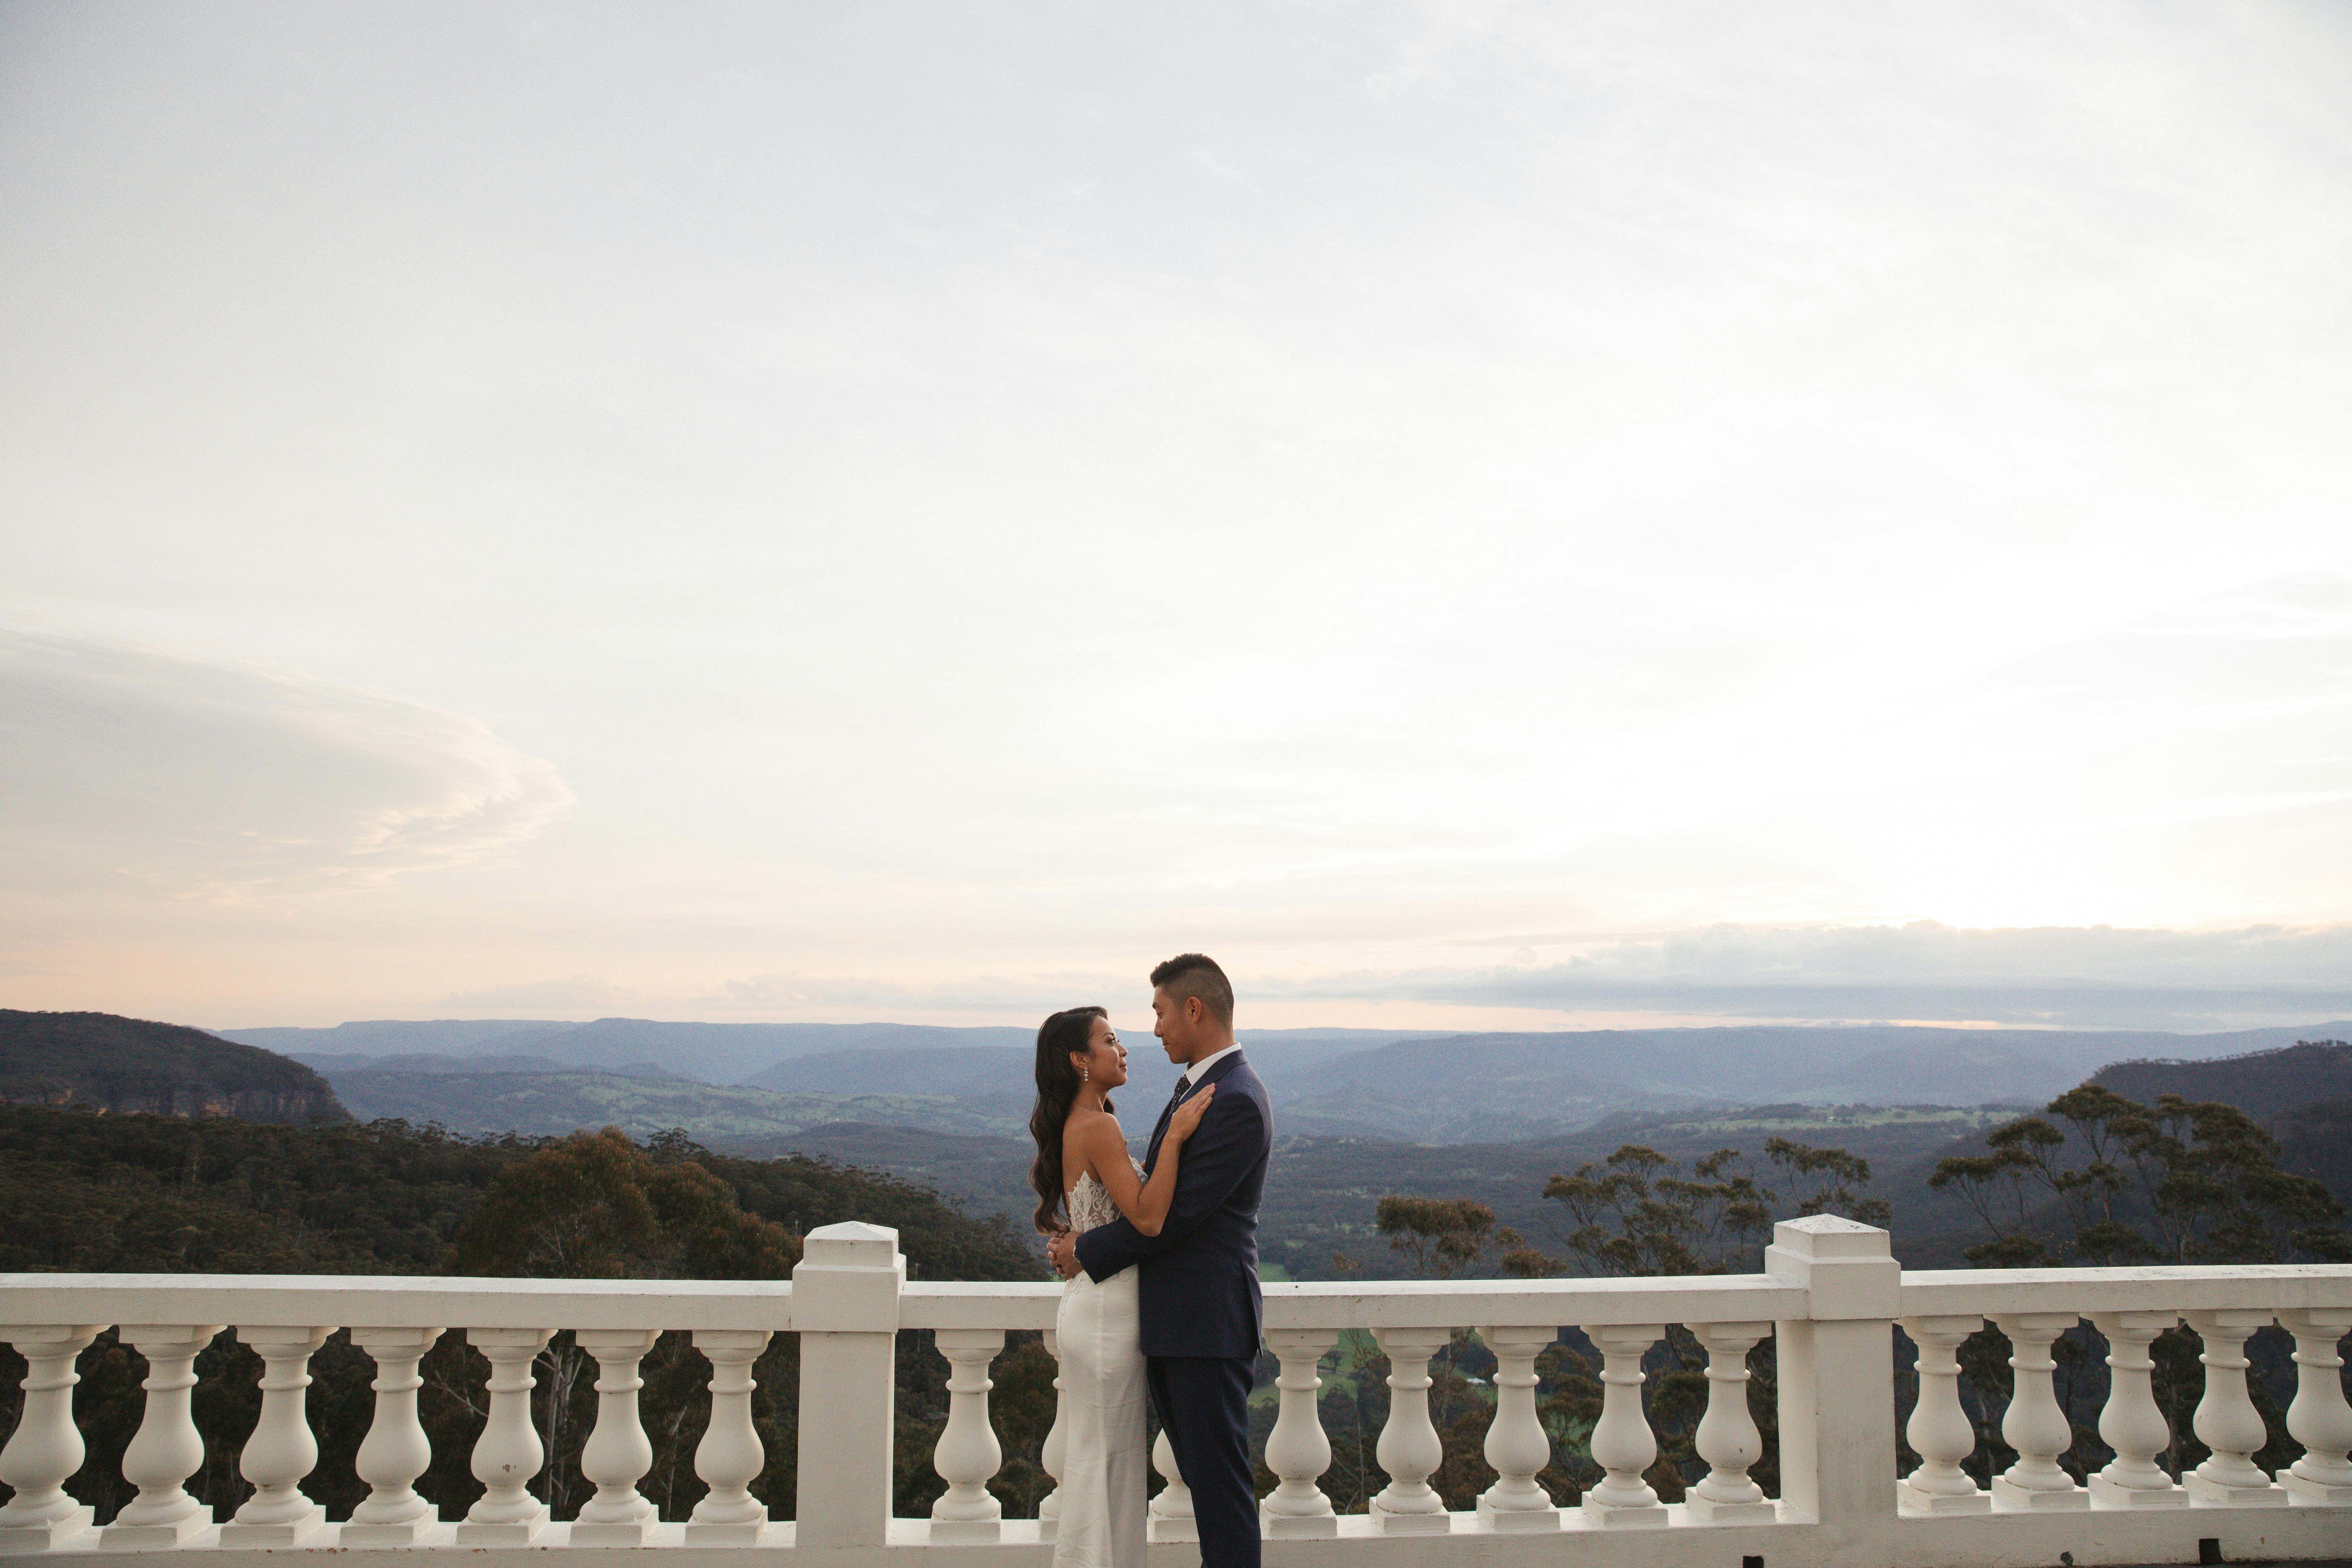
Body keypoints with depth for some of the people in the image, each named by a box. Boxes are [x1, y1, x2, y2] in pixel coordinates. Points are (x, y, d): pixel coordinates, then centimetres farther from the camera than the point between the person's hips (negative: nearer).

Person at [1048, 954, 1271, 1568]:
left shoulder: (1235, 1101, -19)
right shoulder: (1195, 1085, 13)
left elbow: (1174, 1213, -21)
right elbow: (1156, 1192, 16)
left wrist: (1087, 1251, -10)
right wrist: (1089, 1239, 2)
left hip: (1208, 1322, -10)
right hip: (1173, 1320, 10)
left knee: (1219, 1477, -1)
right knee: (1203, 1472, 17)